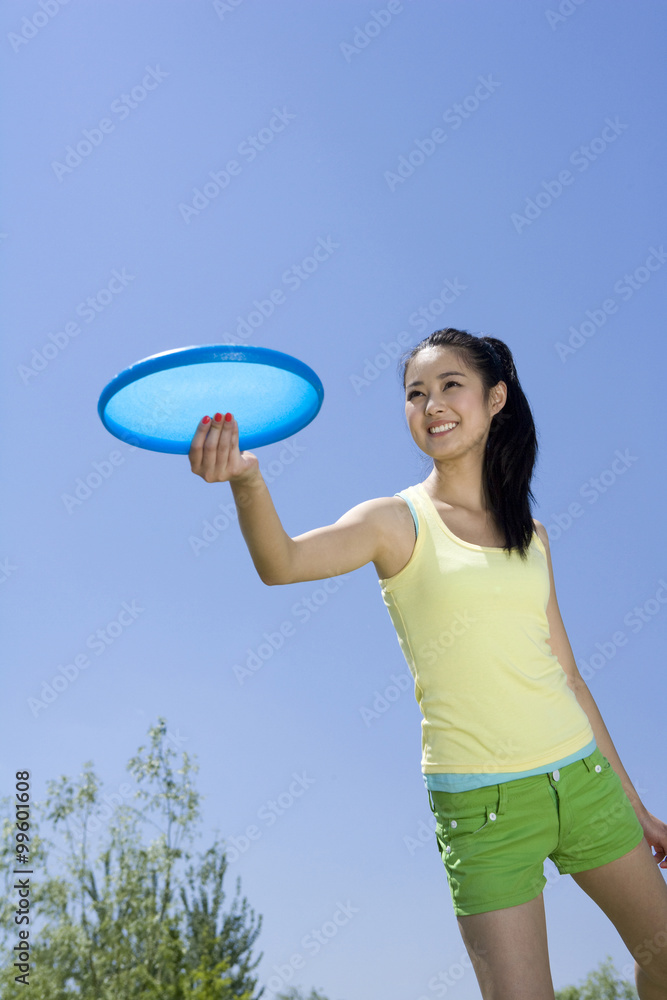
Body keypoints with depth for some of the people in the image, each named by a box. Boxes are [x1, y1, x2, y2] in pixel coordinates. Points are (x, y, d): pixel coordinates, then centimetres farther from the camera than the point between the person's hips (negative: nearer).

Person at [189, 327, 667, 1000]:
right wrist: (247, 479, -48)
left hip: (583, 776, 5)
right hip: (483, 802, -5)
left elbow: (565, 674, 13)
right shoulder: (397, 521, -7)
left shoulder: (531, 535, 7)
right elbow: (281, 563, -27)